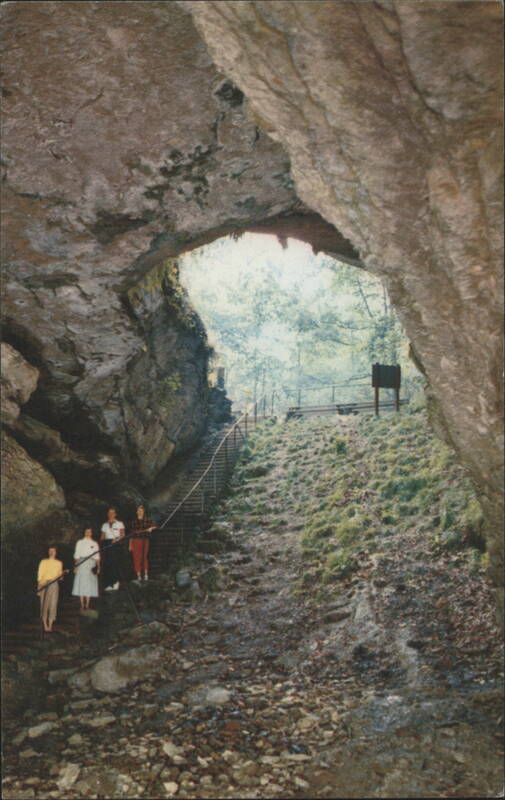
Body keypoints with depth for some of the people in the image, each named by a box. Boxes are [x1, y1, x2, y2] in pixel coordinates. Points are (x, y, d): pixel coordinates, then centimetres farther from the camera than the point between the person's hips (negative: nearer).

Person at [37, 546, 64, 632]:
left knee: (53, 605, -5)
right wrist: (38, 588, -2)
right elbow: (39, 575, 5)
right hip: (44, 584, -2)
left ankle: (50, 626, -2)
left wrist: (62, 574, -6)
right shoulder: (44, 562, 8)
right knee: (44, 605, -6)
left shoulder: (59, 563, 14)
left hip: (54, 584, 2)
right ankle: (45, 626, -1)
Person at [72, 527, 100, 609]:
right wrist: (76, 566, -4)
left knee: (90, 584, -2)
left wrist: (98, 566, 1)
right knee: (81, 583, -6)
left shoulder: (94, 543, 13)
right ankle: (82, 604, -3)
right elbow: (76, 555, 5)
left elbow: (97, 556, 10)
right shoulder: (80, 543, 9)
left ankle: (87, 605, 1)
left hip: (91, 565, 1)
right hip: (82, 563, -1)